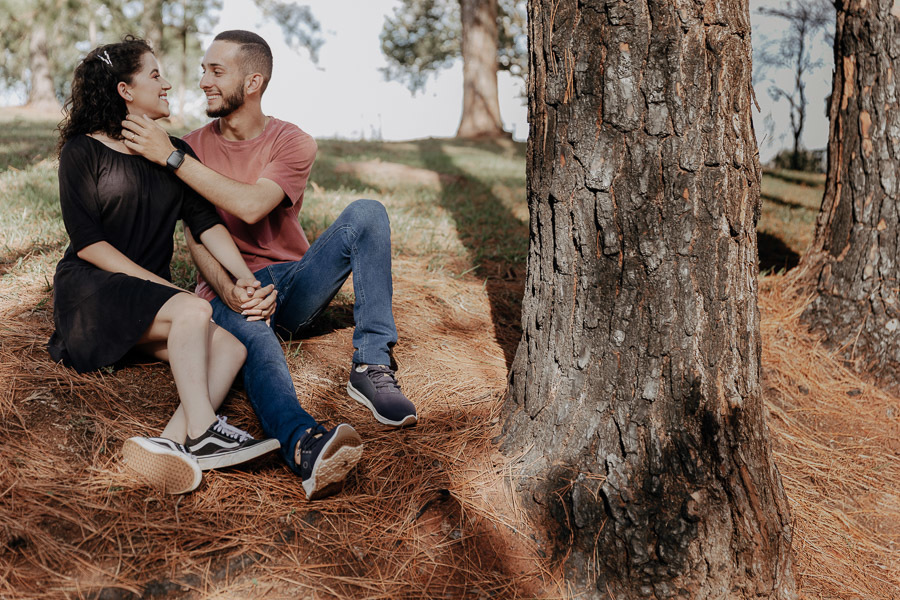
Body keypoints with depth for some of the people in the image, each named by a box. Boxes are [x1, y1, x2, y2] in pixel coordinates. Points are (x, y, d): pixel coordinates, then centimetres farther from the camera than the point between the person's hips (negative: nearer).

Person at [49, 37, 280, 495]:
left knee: (231, 347, -23)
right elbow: (87, 243, -10)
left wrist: (247, 279, -13)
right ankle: (200, 432, -35)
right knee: (193, 309, -32)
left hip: (150, 302, 6)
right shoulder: (82, 152, -1)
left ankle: (171, 442, -41)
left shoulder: (175, 153, 16)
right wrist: (164, 287, -18)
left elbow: (206, 222, 5)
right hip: (90, 289, -5)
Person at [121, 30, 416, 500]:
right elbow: (196, 236, -4)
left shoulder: (292, 143, 0)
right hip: (230, 291, -1)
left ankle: (372, 366, -30)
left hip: (293, 286, 1)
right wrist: (226, 289, -26)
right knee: (251, 334, -39)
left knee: (366, 214, -22)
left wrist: (170, 158, -20)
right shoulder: (193, 146, 7)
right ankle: (302, 442, -70)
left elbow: (251, 206, -20)